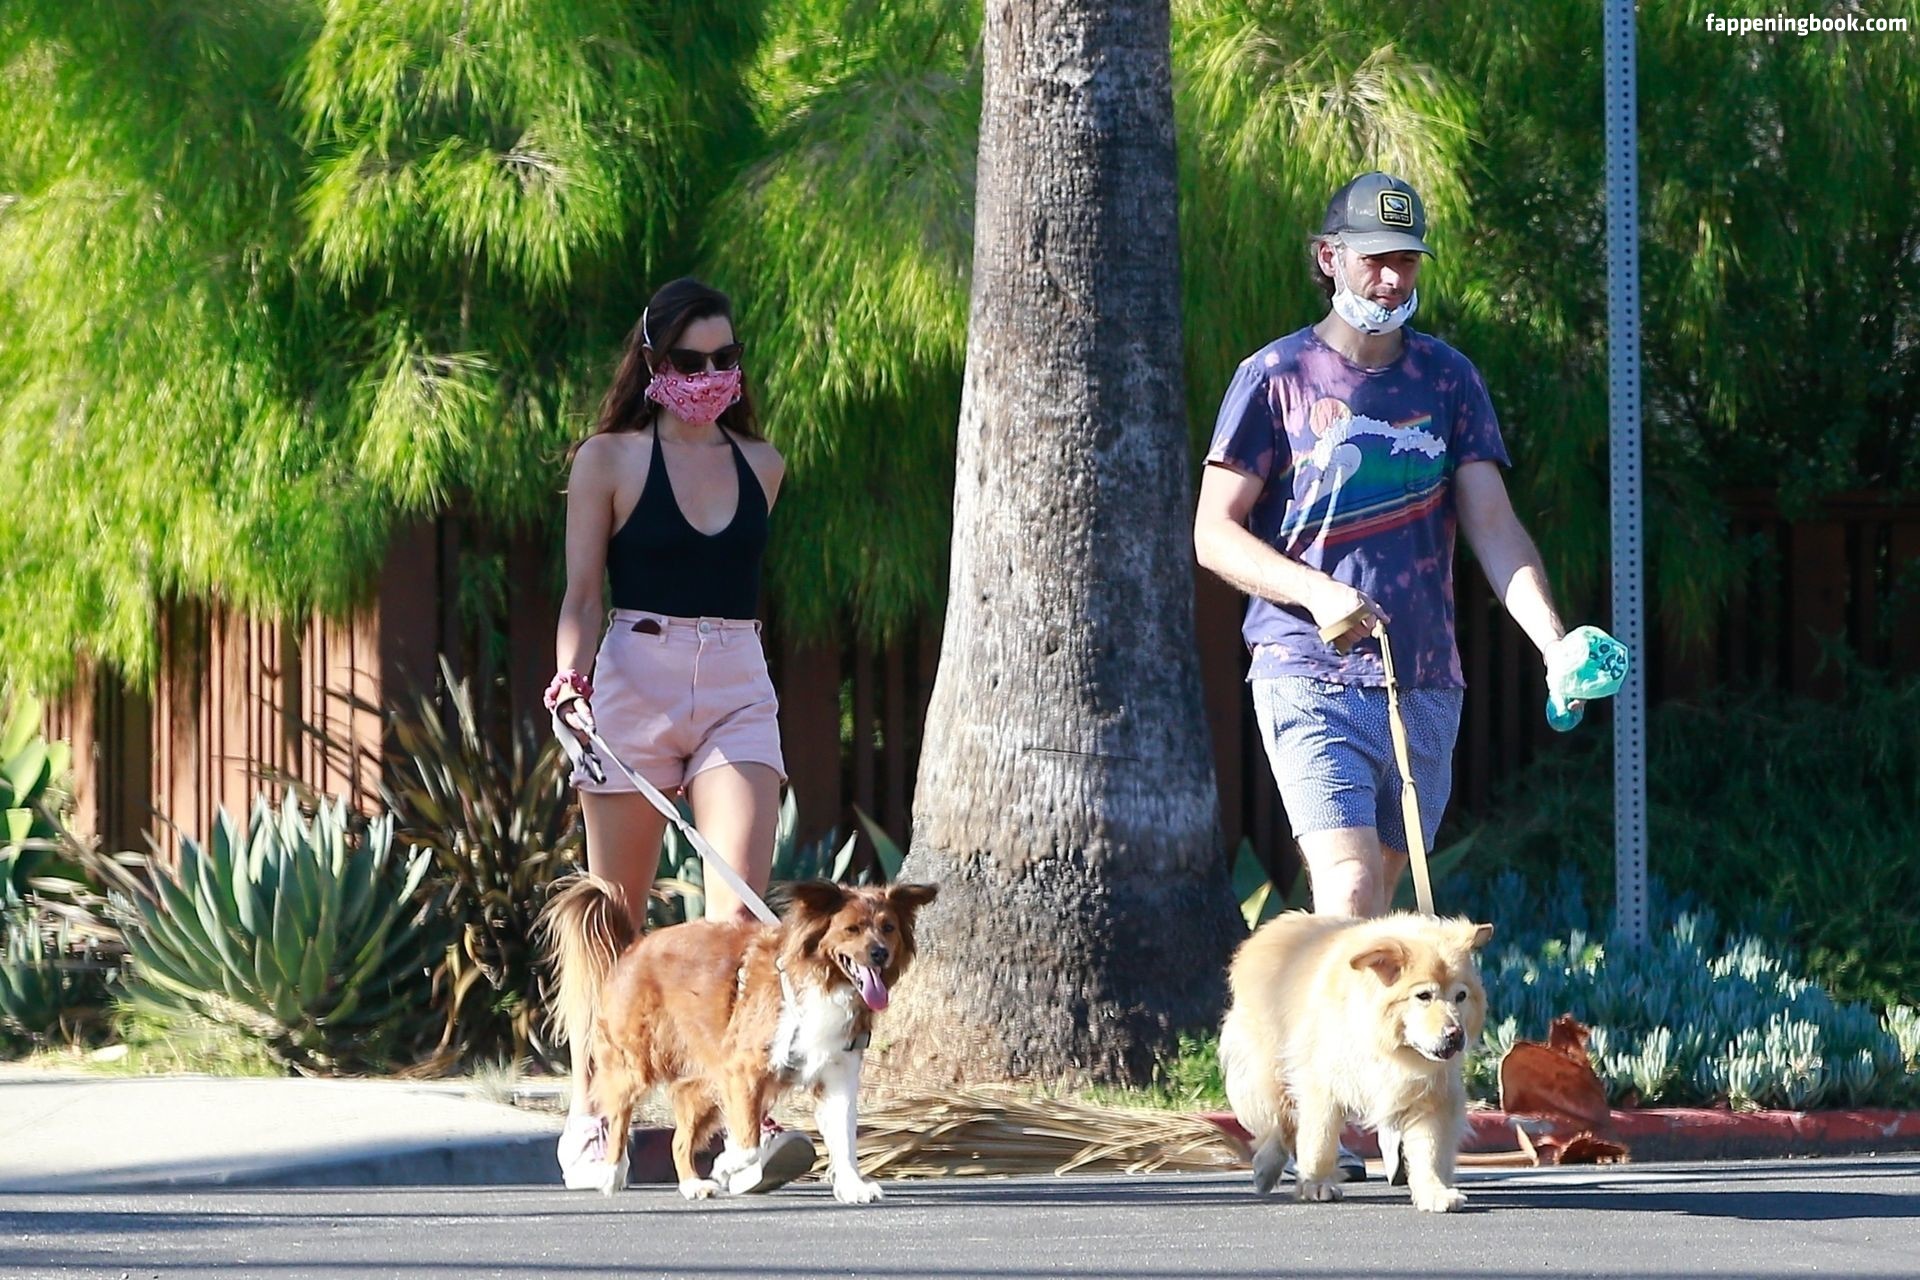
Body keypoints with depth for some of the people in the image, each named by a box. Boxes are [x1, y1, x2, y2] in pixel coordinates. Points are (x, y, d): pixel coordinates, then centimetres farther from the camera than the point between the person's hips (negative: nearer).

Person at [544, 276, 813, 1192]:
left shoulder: (760, 464, 13)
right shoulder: (611, 459, 2)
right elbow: (582, 592, -2)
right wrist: (571, 672, -18)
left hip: (738, 690, 2)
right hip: (634, 679, -2)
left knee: (742, 905, -15)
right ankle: (587, 1124, 17)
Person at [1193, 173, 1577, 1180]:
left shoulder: (1446, 379, 10)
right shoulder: (1277, 377, 0)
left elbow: (1493, 528, 4)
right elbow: (1214, 532, -2)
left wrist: (1555, 644, -12)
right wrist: (1314, 592, -19)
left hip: (1423, 683, 4)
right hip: (1310, 676, -4)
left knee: (1373, 907, 7)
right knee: (1349, 885, -18)